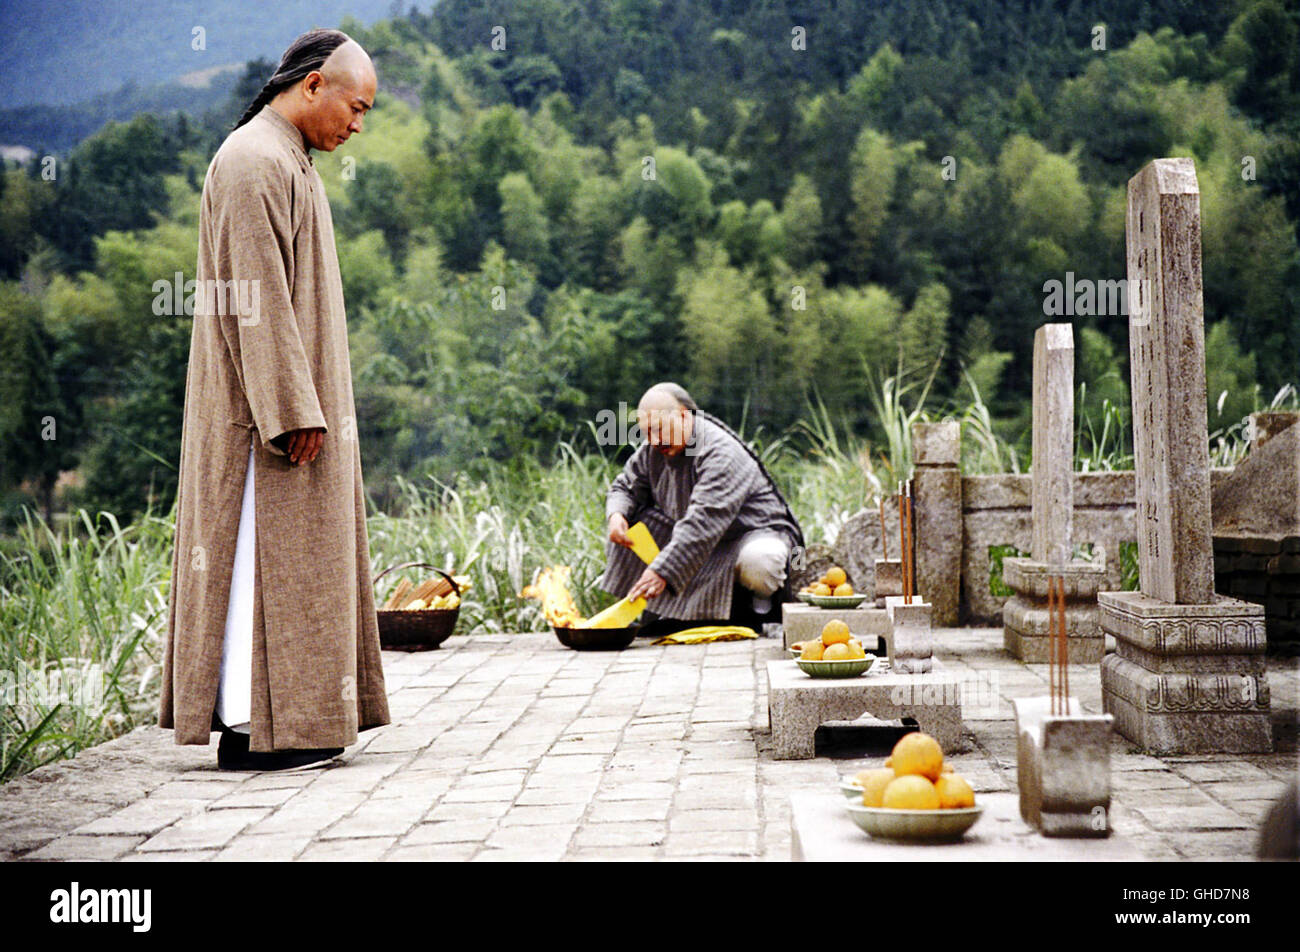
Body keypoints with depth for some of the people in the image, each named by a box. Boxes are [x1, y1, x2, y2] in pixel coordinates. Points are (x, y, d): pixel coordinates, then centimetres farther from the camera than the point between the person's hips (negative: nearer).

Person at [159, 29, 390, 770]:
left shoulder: (289, 161, 18)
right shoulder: (254, 163, -14)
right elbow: (258, 301, -20)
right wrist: (294, 411, -22)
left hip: (290, 399, 10)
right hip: (268, 407, -10)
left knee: (289, 557, 11)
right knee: (263, 556, -7)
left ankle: (288, 719, 16)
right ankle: (251, 727, -3)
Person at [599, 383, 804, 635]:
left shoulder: (722, 454, -29)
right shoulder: (652, 451, -4)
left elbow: (703, 523, -40)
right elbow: (625, 487, 10)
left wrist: (662, 571, -48)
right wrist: (616, 514, -16)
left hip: (755, 532, -7)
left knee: (756, 564, -42)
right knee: (629, 523, -9)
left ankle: (762, 604, -4)